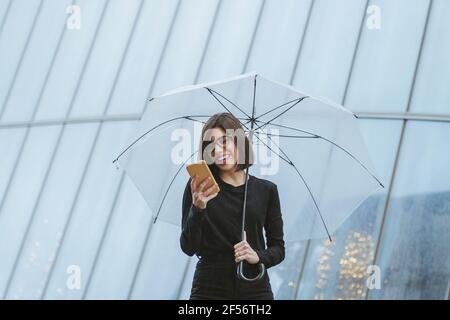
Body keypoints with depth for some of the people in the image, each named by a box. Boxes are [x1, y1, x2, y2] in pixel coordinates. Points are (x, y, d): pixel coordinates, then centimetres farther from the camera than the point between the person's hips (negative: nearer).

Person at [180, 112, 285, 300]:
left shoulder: (266, 190, 4)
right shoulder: (198, 187, 0)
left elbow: (278, 249, 9)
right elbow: (188, 248, -6)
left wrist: (258, 256, -11)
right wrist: (197, 208, -20)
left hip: (255, 289, 1)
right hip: (209, 289, -1)